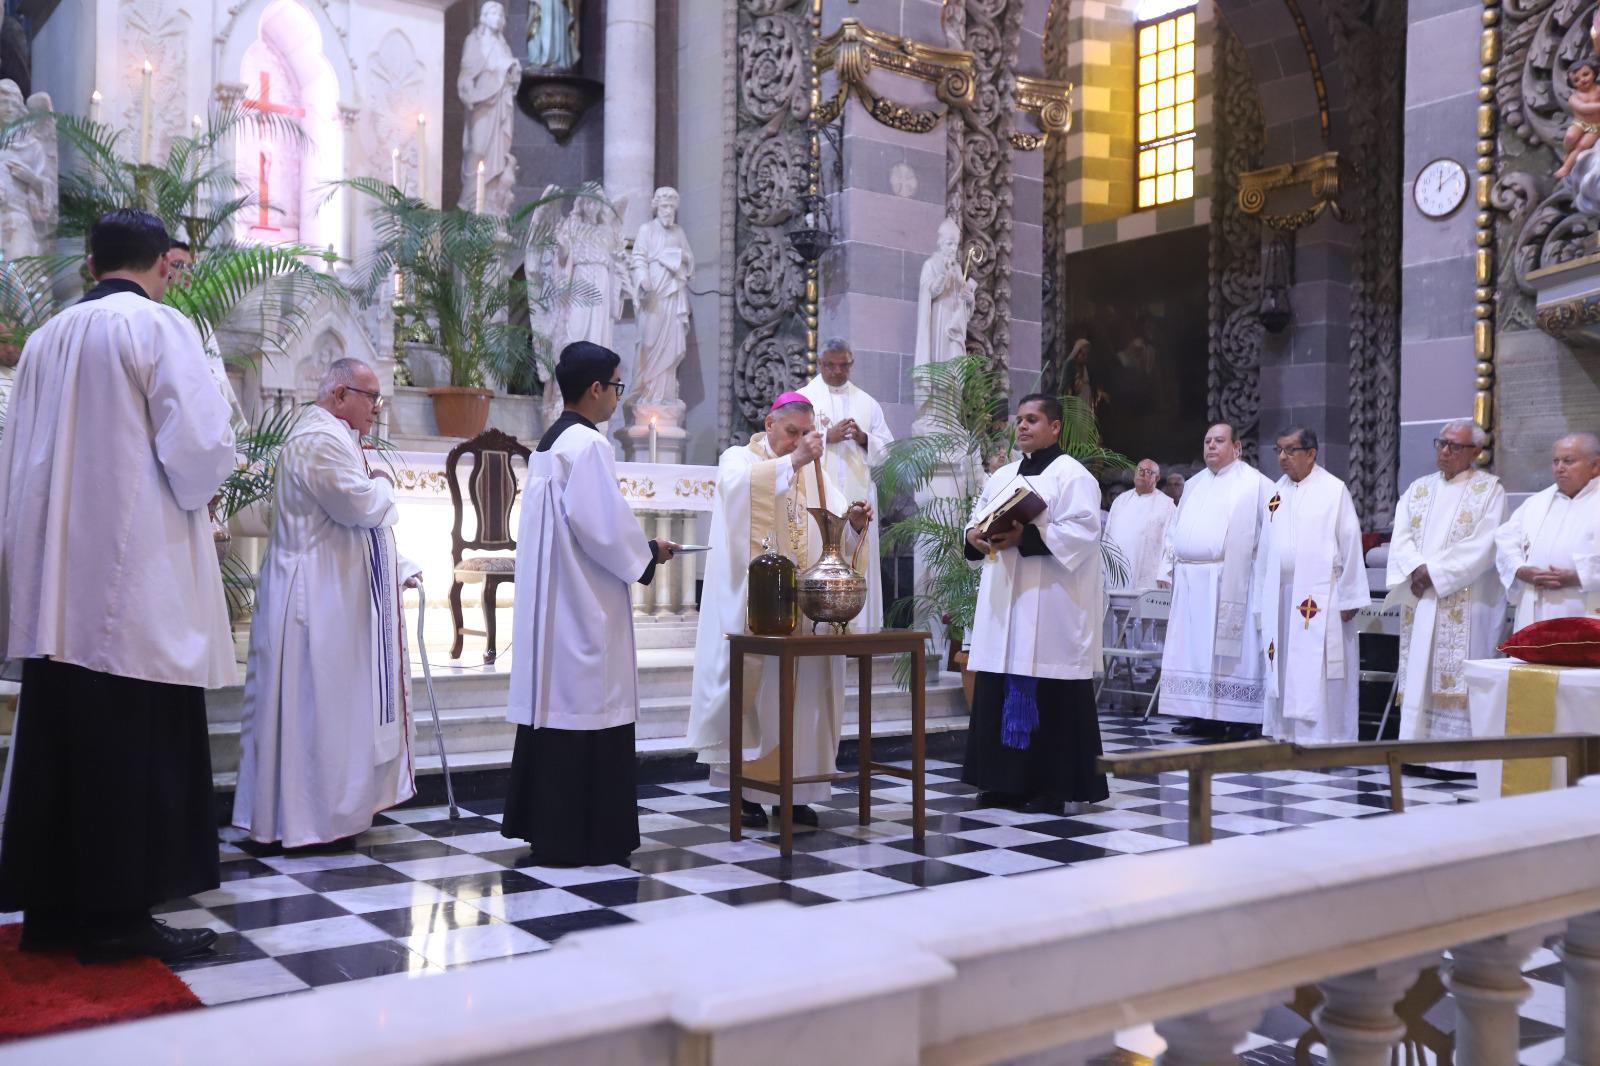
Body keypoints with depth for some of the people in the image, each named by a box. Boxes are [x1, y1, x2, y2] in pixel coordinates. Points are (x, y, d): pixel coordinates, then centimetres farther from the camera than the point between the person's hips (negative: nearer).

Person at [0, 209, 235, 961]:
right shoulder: (161, 327, -6)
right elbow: (199, 446, -14)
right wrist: (198, 489, 6)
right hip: (135, 574, -7)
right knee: (135, 748, -2)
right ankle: (118, 914, 1)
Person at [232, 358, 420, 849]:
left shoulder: (333, 437, 19)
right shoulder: (320, 440, -17)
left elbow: (357, 525, 23)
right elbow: (361, 506, -25)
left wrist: (399, 569, 17)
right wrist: (383, 482, -4)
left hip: (334, 599, 11)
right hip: (319, 602, -11)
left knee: (332, 705, 14)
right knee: (320, 704, -3)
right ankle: (314, 816, 5)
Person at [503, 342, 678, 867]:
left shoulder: (550, 443, 14)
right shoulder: (589, 444, -15)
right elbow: (604, 525, -21)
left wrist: (636, 548, 15)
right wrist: (649, 552, -4)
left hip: (552, 599, 10)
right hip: (586, 604, -10)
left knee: (554, 702, 12)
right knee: (587, 708, -4)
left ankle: (544, 824, 19)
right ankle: (579, 836, 2)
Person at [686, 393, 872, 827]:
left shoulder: (813, 471, 15)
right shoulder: (738, 459, 2)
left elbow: (837, 533, 5)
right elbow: (738, 483, -24)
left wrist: (855, 521, -17)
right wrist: (793, 460, -33)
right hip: (752, 604, -4)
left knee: (800, 691, 3)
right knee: (752, 687, -3)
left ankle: (794, 790, 11)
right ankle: (748, 790, 6)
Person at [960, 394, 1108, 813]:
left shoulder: (1072, 475, -4)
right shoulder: (1001, 477, 19)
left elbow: (1080, 533, -15)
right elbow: (976, 519, 19)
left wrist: (1025, 538, -23)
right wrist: (974, 538, -5)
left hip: (1051, 607, -7)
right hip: (1004, 606, 7)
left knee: (1050, 697, -5)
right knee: (1000, 692, 6)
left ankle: (1055, 786, 3)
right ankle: (1007, 781, 15)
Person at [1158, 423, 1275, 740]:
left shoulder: (1254, 484, -1)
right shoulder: (1194, 485, 19)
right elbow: (1176, 530, 19)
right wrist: (1168, 568, 11)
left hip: (1229, 581, -6)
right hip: (1191, 581, 6)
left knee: (1231, 649, -5)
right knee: (1195, 649, 6)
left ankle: (1241, 719, 1)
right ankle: (1204, 716, 12)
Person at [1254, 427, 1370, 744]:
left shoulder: (1334, 490, -3)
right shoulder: (1277, 492, 13)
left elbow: (1350, 545, -6)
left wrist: (1349, 597, -9)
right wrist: (1262, 599, 11)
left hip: (1320, 597, -6)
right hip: (1281, 596, 6)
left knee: (1317, 674, -6)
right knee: (1283, 672, 8)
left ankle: (1322, 737, -1)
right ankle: (1285, 734, 16)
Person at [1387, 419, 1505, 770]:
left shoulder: (1489, 489, 2)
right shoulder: (1418, 489, 16)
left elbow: (1483, 544, -9)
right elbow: (1401, 537, 6)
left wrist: (1434, 572, -13)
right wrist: (1417, 570, -13)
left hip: (1464, 603, -5)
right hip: (1419, 598, 5)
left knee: (1456, 675, -8)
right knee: (1418, 673, 3)